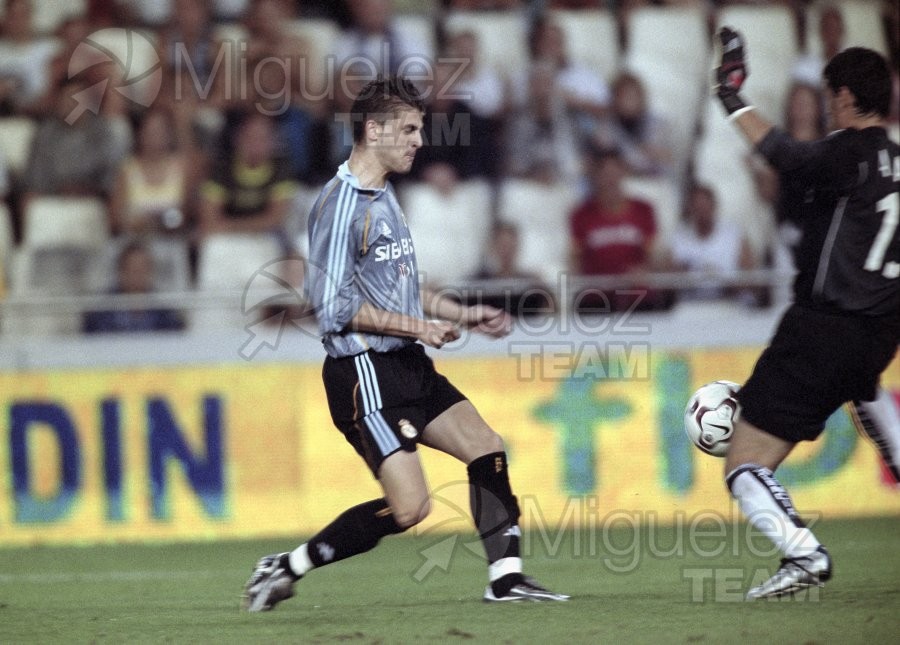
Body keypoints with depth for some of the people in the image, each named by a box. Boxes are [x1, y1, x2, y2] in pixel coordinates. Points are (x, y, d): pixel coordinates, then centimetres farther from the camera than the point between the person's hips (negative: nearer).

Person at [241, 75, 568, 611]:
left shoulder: (384, 196, 16)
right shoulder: (342, 203, -15)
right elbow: (335, 305, -20)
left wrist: (465, 315, 18)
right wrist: (417, 327, -18)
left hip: (407, 365, 10)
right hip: (365, 372, -10)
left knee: (486, 447, 3)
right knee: (409, 507, -13)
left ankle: (506, 576, 8)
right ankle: (286, 568, -3)